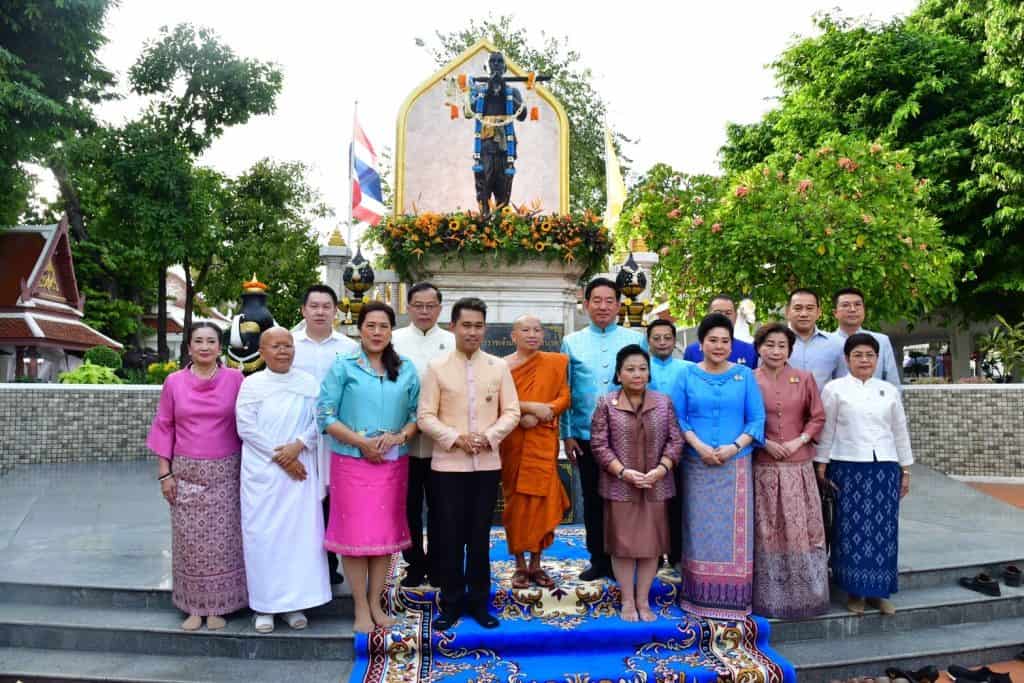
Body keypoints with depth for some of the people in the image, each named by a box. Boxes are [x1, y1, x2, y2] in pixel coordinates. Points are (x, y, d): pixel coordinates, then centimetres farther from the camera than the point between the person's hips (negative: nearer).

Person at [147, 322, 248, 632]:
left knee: (222, 539, 3)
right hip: (186, 472, 1)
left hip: (225, 472, -1)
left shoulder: (235, 379, -1)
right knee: (190, 540, 5)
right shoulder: (174, 382, 1)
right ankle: (194, 606, 19)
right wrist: (164, 473, 1)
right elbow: (164, 426, 5)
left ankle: (218, 606, 16)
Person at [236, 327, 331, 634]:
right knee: (263, 535, 2)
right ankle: (264, 605, 14)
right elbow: (246, 427, -7)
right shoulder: (251, 385, 0)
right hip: (262, 473, -1)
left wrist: (297, 445, -15)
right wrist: (279, 456, -12)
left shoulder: (309, 383, 5)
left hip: (300, 470, 2)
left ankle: (295, 602, 15)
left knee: (300, 533, 3)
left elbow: (319, 422, 1)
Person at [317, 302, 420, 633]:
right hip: (352, 461, -3)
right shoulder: (343, 366, -2)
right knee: (355, 533, 2)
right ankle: (361, 608, 16)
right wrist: (362, 442, -15)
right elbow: (325, 415, -6)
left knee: (386, 533, 9)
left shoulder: (407, 369, 6)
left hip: (393, 463, 3)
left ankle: (376, 603, 23)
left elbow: (417, 414, 5)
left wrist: (398, 437, -14)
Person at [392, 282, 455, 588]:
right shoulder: (394, 340, 3)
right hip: (405, 439, 0)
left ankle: (436, 564, 27)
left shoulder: (453, 343, 2)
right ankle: (415, 565, 25)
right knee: (410, 506, 10)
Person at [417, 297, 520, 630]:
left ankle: (478, 601, 23)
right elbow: (426, 416, -3)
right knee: (450, 536, 5)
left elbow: (511, 412, 3)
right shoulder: (437, 367, 0)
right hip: (448, 464, -1)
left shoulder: (499, 367, 5)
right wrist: (456, 438, -16)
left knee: (480, 535, 10)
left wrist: (489, 436, -13)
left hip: (487, 464, 1)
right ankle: (451, 602, 20)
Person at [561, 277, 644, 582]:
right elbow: (564, 391, 6)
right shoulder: (572, 343, 5)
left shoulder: (635, 340, 3)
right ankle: (598, 560, 23)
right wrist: (566, 434, 1)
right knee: (593, 500, 10)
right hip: (586, 436, 1)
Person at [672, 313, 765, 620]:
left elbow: (757, 419, 2)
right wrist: (699, 446, -13)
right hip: (696, 465, 0)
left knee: (734, 529, 2)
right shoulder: (688, 375, 5)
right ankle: (700, 597, 15)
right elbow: (678, 418, 1)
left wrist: (734, 447, -13)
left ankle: (733, 598, 14)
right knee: (699, 529, 4)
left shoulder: (745, 375, 6)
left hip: (735, 465, 0)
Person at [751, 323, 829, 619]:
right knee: (767, 530, 4)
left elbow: (818, 417, 8)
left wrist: (800, 440, -6)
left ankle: (805, 593, 21)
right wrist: (765, 442, -10)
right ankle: (769, 597, 16)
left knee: (802, 528, 6)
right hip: (762, 467, -2)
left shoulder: (805, 379, 5)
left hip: (799, 465, 2)